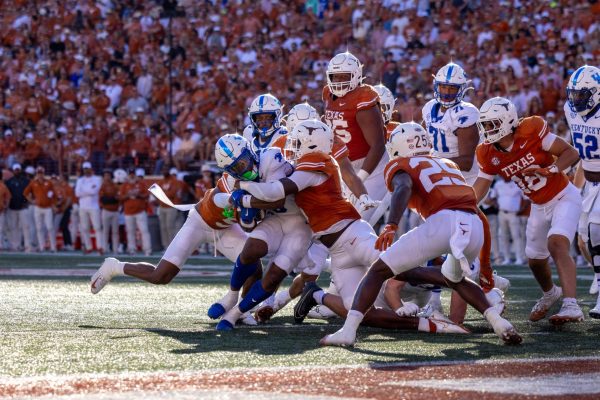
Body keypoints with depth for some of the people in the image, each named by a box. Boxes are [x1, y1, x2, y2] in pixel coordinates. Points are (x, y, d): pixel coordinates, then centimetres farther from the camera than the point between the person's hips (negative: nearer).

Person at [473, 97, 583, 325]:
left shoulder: (531, 131, -25)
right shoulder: (489, 155, -9)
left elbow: (572, 153, -19)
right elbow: (477, 191, -5)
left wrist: (549, 170, -34)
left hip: (564, 197, -7)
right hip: (540, 207, 7)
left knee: (556, 244, -28)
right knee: (535, 259, 16)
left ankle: (571, 305, -38)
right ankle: (550, 294, 48)